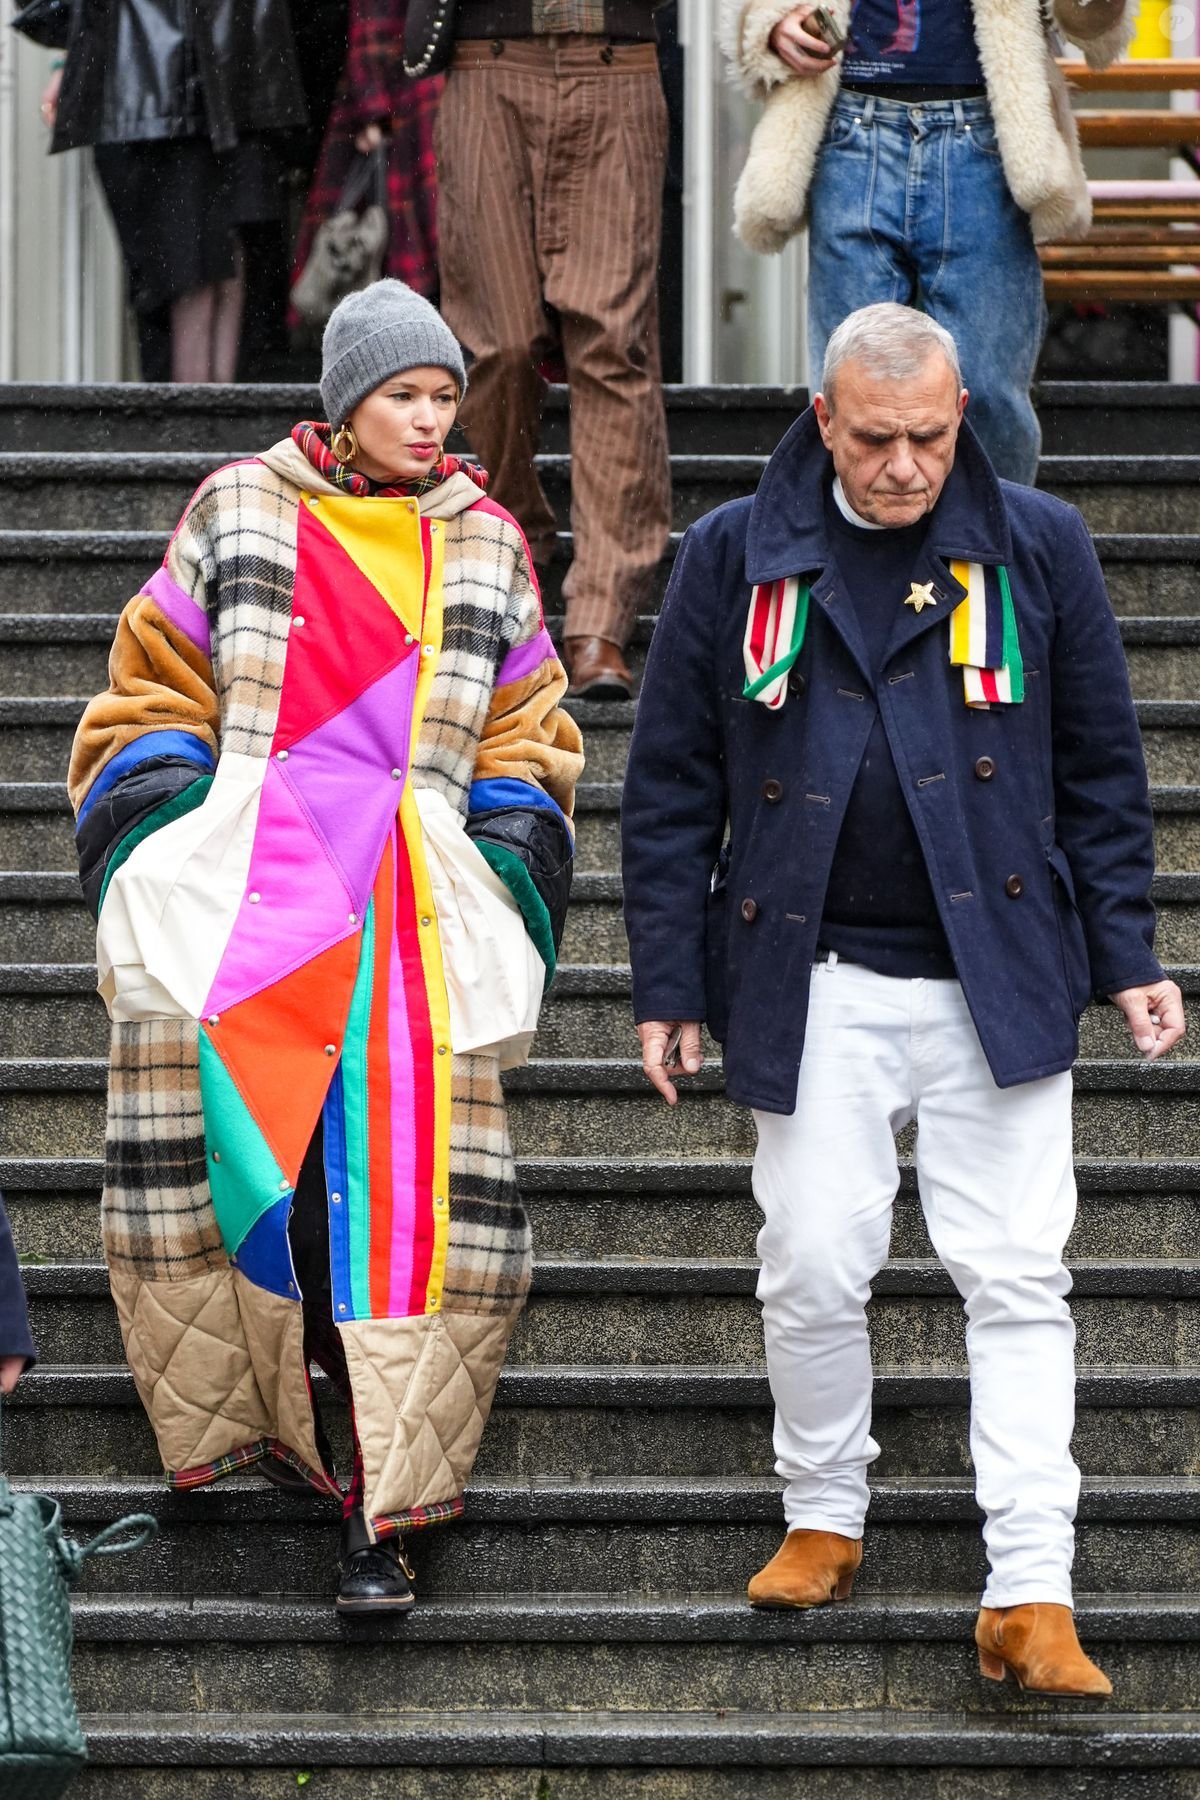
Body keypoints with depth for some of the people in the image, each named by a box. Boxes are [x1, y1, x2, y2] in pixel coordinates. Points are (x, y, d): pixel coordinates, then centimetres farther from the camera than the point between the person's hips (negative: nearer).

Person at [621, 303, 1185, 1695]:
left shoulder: (1037, 547, 3)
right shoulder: (734, 558, 2)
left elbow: (1101, 770, 9)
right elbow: (672, 786, 7)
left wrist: (1129, 956, 4)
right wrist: (666, 985, 4)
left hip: (1000, 977, 0)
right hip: (814, 984, 1)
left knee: (1016, 1279, -4)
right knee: (812, 1269, 4)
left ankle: (1029, 1596, -3)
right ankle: (823, 1517, 26)